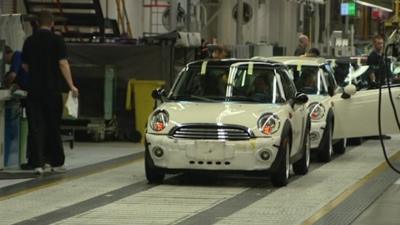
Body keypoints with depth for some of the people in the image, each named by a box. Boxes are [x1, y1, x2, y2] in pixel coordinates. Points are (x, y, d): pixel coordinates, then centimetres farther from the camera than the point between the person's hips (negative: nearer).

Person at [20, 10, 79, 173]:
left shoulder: (29, 41, 5)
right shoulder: (57, 41, -5)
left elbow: (25, 66, 13)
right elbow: (63, 64, -12)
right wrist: (71, 86, -9)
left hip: (34, 90, 1)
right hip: (52, 90, -1)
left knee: (36, 126, 0)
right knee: (53, 126, 10)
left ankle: (36, 162, -10)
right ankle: (56, 161, 17)